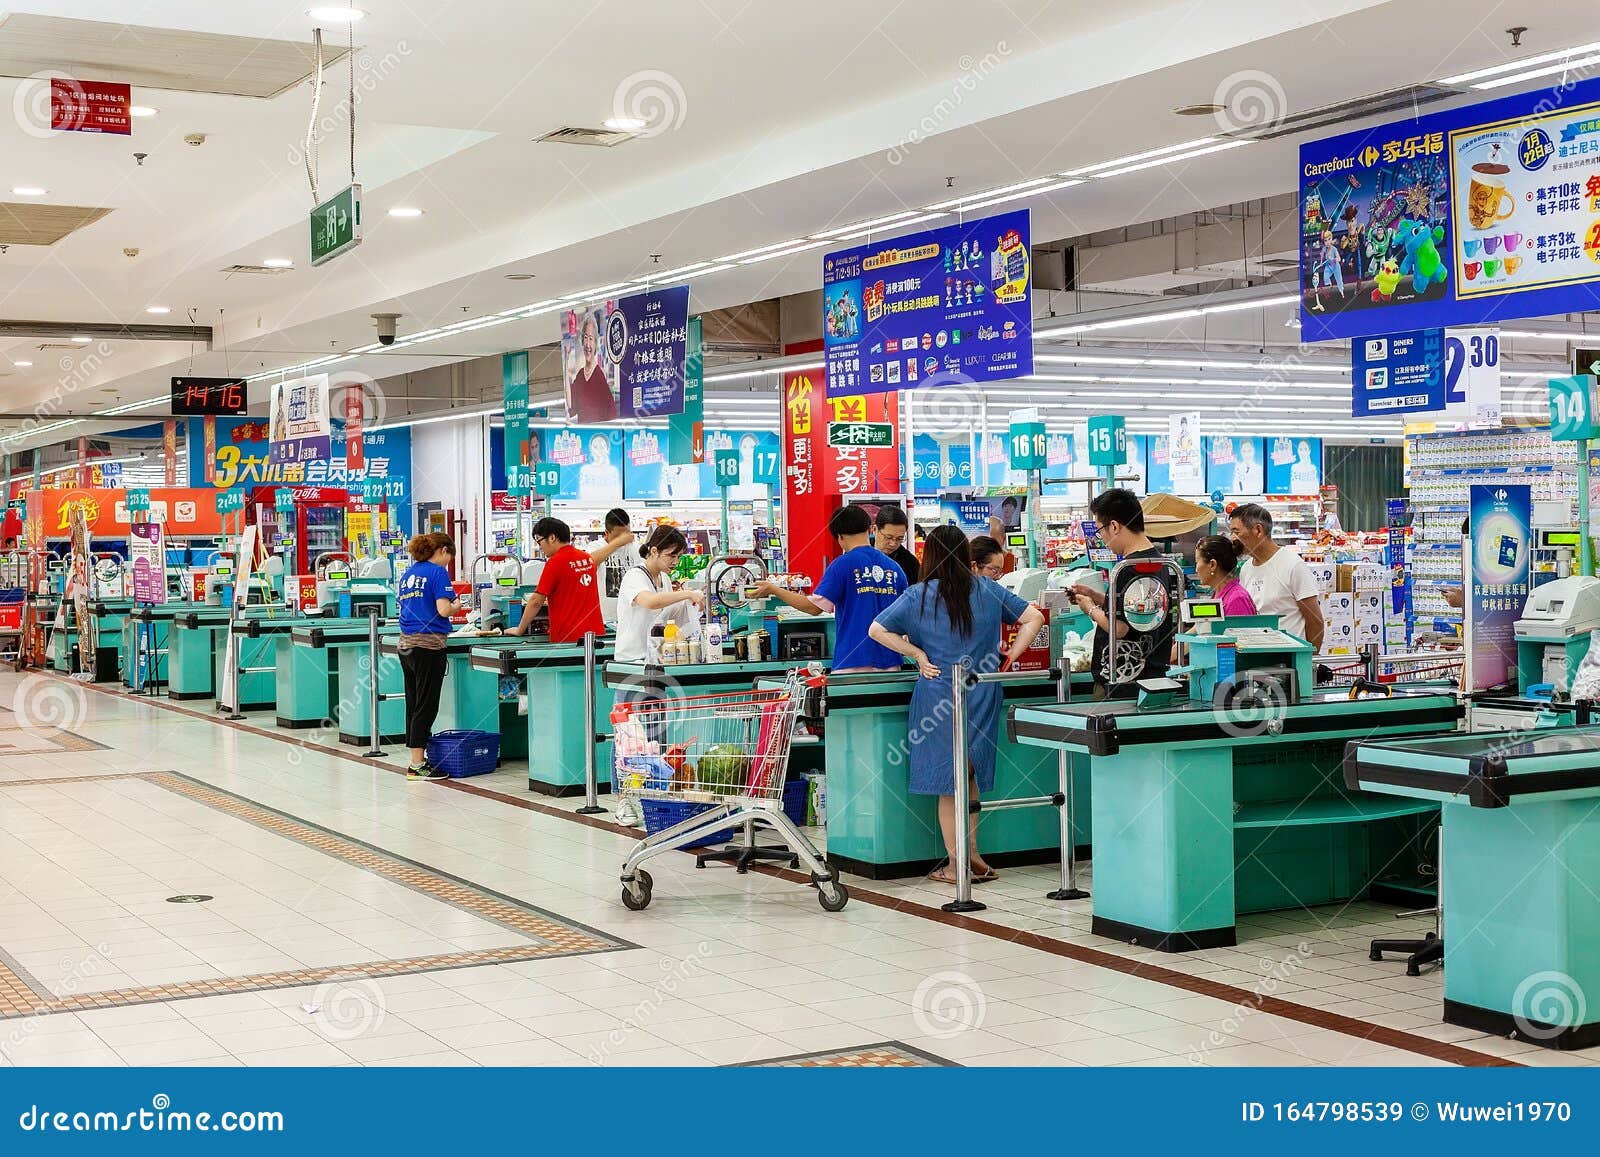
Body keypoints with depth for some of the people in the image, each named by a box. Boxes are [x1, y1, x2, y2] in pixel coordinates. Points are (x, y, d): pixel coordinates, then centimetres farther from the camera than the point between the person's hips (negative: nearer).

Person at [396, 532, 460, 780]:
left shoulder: (408, 573, 15)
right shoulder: (438, 572, -8)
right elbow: (443, 610, -16)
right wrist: (455, 606, 4)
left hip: (406, 643, 8)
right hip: (429, 644, -8)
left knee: (413, 704, 11)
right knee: (426, 706, -4)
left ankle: (417, 759, 16)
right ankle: (417, 765, -3)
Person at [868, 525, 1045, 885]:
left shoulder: (918, 596, -4)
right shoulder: (988, 591, 2)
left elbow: (877, 630, -8)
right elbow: (1033, 618, 3)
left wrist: (919, 655, -4)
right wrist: (1009, 658, 4)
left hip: (939, 692, -2)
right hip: (982, 693, 2)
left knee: (948, 781, 5)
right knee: (970, 776, 15)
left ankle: (957, 865, 8)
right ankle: (971, 855, 16)